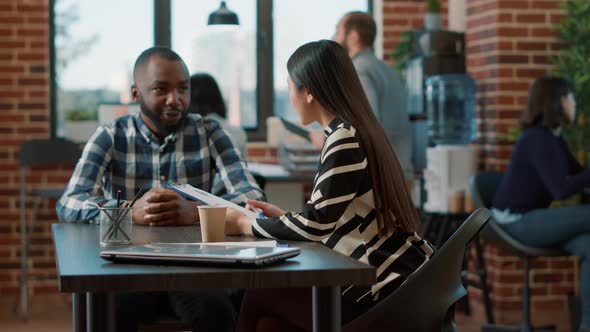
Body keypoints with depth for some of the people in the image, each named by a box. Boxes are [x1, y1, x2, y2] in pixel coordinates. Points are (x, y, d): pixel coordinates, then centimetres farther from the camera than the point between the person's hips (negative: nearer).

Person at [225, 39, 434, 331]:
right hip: (399, 277, 9)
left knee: (259, 299, 1)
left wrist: (244, 224, -5)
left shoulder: (345, 139, -16)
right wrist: (283, 216, 21)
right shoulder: (355, 131, 12)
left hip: (387, 290, -9)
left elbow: (315, 225, -17)